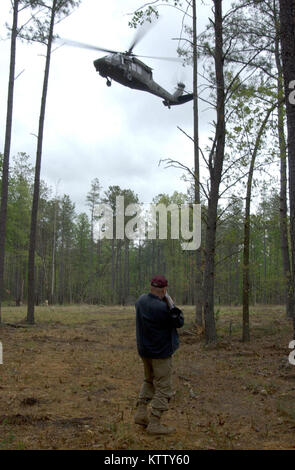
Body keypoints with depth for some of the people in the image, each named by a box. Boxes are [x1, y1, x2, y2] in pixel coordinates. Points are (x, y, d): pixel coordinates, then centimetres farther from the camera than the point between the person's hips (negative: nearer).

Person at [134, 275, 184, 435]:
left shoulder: (141, 300, -3)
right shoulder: (162, 308, -28)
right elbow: (179, 322, -14)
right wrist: (171, 304, -10)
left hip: (144, 350, 8)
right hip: (161, 352, -8)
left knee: (149, 381, 26)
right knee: (163, 388, 4)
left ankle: (141, 413, 26)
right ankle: (154, 424, 6)